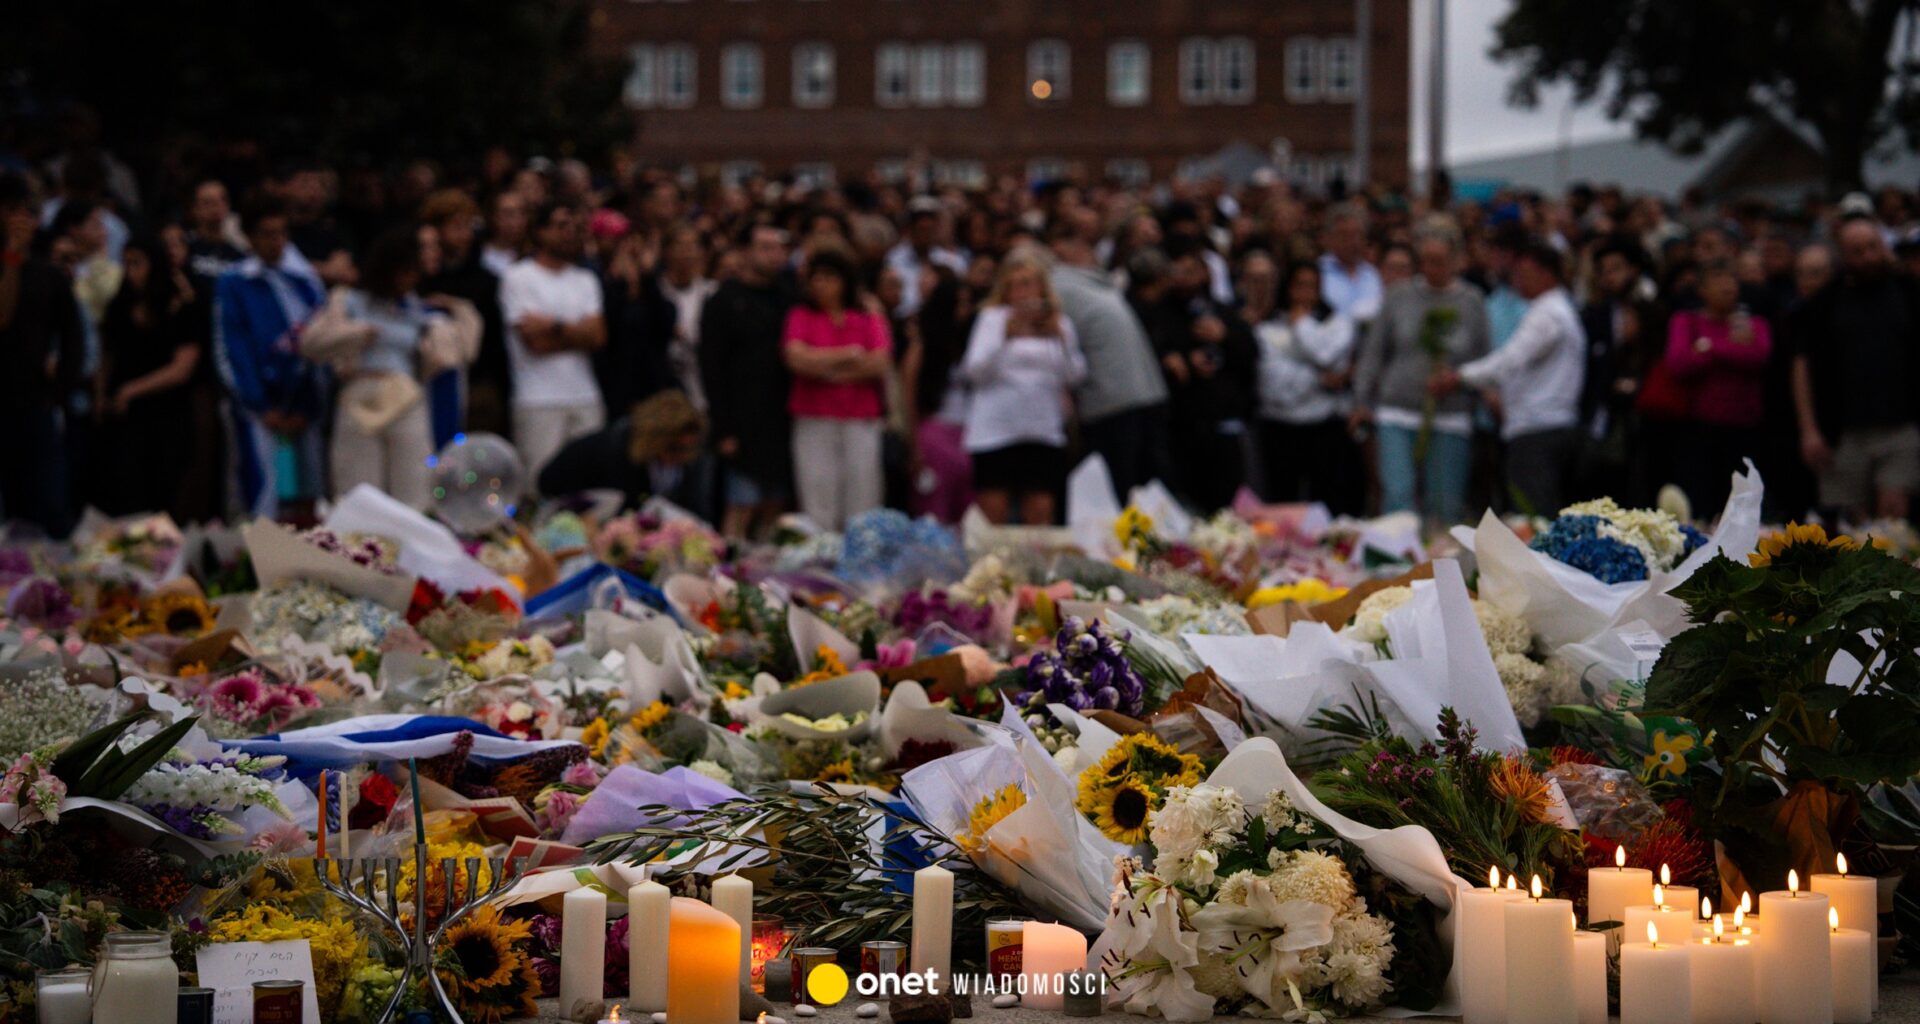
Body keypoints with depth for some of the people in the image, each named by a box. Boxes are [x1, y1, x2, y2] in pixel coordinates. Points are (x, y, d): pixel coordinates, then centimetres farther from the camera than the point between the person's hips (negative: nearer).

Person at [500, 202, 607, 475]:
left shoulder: (585, 280, 17)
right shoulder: (519, 277, 1)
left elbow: (597, 336, 3)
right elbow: (534, 341, -8)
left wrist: (555, 326, -7)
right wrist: (576, 333, 1)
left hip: (585, 398, 5)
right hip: (539, 401, -5)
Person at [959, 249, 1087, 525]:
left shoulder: (1059, 323, 13)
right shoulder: (992, 318, 6)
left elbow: (1074, 375, 5)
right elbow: (975, 371, -4)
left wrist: (1061, 337, -9)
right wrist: (1006, 335, -15)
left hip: (1043, 428, 2)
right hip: (995, 429, -2)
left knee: (1040, 513, -3)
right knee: (993, 515, -4)